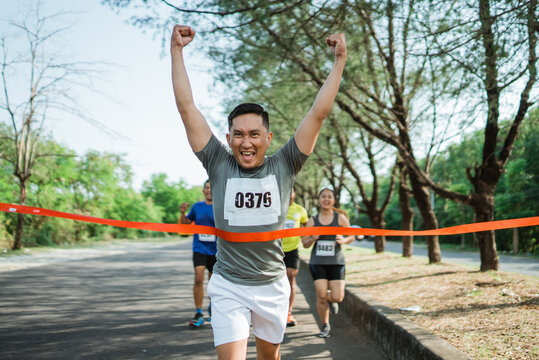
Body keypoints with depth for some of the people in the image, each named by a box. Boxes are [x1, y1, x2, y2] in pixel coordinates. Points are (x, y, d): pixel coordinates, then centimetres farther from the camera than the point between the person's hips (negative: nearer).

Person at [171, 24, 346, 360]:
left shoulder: (284, 166, -5)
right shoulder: (219, 165, -6)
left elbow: (319, 112, -7)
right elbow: (187, 106, -8)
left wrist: (340, 59, -7)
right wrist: (177, 50, -7)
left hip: (272, 285, 2)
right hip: (228, 286, -2)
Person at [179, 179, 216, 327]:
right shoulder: (197, 206, 5)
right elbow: (185, 223, 16)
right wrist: (182, 213, -2)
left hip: (215, 250, 0)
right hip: (199, 248, 0)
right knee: (198, 278, -15)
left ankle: (211, 308, 36)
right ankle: (198, 314, -9)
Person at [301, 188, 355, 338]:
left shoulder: (340, 218, 2)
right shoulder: (312, 221, 5)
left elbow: (351, 236, 9)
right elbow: (305, 243, 9)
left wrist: (344, 240, -14)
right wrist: (312, 239, -14)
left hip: (336, 262, 0)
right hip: (317, 262, 0)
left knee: (337, 297, -8)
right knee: (321, 296, -7)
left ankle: (331, 300, 32)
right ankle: (325, 326, 15)